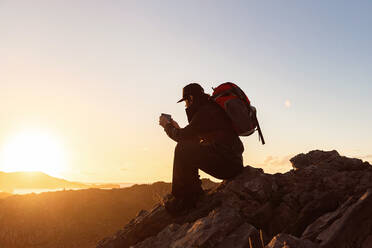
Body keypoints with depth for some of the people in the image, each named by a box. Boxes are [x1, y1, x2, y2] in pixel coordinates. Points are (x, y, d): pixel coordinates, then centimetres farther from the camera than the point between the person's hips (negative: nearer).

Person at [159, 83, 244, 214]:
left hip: (227, 163, -10)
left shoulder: (205, 111, -10)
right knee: (189, 153, 19)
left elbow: (182, 136, -8)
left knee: (183, 149, -14)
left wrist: (166, 125, 9)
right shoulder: (212, 107, 21)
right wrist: (176, 127, 29)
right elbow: (194, 139, 26)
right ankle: (194, 194, 18)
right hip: (231, 160, 10)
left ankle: (181, 199, -6)